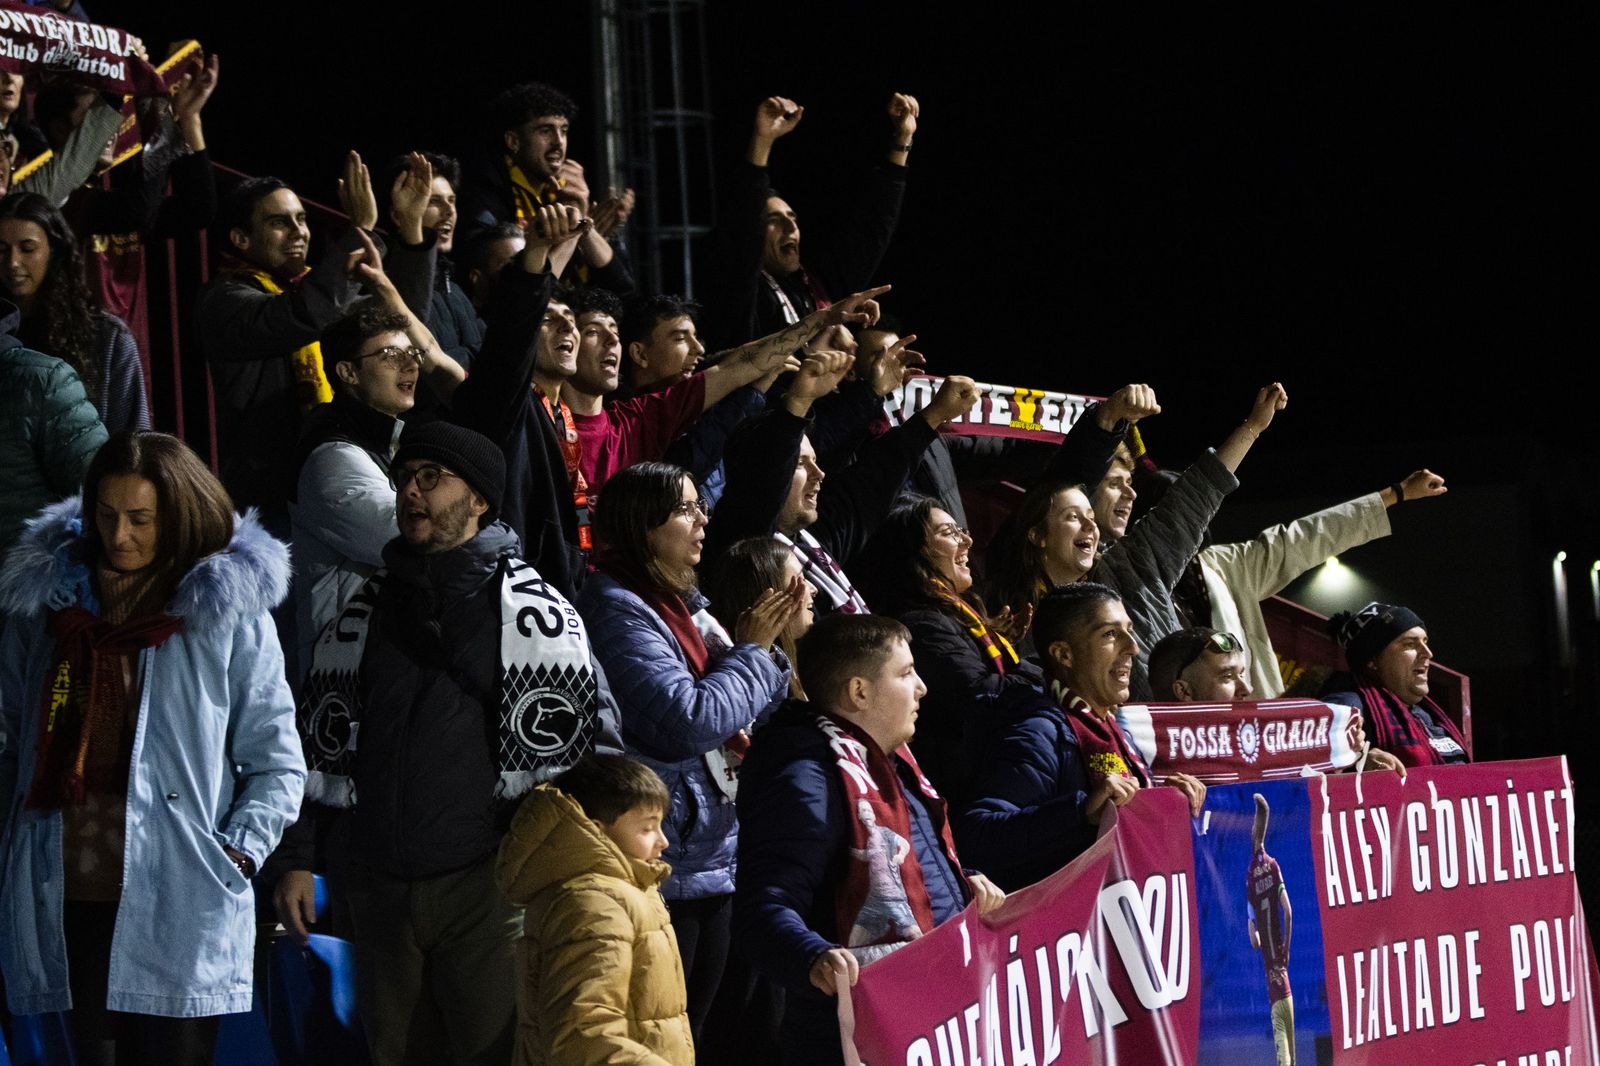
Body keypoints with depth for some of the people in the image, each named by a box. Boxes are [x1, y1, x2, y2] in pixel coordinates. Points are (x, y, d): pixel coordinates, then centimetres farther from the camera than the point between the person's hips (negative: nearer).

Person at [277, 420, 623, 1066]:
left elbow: (591, 744, -2)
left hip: (486, 886, -4)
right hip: (381, 887, 5)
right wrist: (298, 859, 10)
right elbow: (320, 741, 16)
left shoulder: (529, 606, -1)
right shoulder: (366, 612, 12)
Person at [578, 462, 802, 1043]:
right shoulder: (618, 612, -14)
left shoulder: (681, 603, 13)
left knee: (693, 1030, 13)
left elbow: (738, 717, 18)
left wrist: (772, 641, 3)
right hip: (668, 871, -9)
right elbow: (688, 723, -21)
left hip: (714, 859, 9)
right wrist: (753, 649, -8)